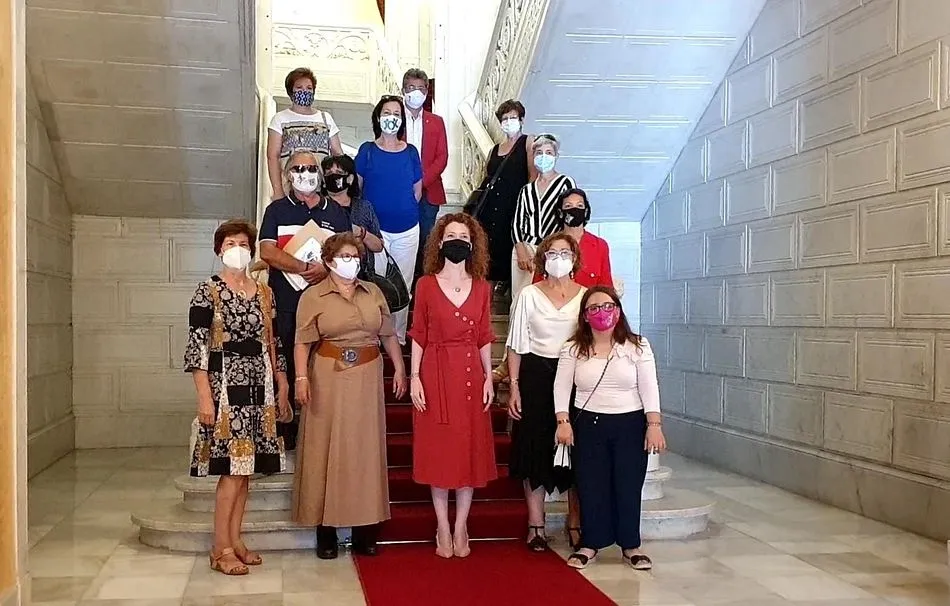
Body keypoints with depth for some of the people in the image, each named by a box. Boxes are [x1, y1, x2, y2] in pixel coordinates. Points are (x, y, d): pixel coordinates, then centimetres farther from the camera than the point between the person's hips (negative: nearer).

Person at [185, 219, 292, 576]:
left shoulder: (264, 293, 11)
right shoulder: (208, 292, -4)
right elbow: (196, 347, -9)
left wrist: (282, 389, 12)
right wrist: (204, 397, -15)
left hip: (260, 388, 6)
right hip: (226, 387, -5)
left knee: (246, 467, 8)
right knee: (233, 468, -8)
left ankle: (234, 540, 18)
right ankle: (221, 549, 3)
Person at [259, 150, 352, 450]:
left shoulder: (336, 212, 14)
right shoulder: (276, 210, 9)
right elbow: (267, 251, -6)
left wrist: (325, 269, -11)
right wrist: (307, 267, -16)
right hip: (285, 304, -1)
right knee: (284, 368, 0)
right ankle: (285, 435, 6)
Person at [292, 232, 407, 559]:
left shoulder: (373, 292, 11)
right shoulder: (313, 296, 0)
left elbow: (388, 336, 13)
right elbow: (303, 342, -6)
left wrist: (399, 369, 7)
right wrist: (302, 377, -17)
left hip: (367, 379, 3)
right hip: (329, 380, -3)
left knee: (366, 448, 6)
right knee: (327, 448, 0)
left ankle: (365, 530, 14)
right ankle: (326, 532, 8)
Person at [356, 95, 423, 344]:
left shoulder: (410, 152, 3)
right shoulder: (367, 151, -1)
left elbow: (417, 191, 11)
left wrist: (402, 210, 8)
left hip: (407, 230, 2)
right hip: (375, 228, -2)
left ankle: (399, 338, 21)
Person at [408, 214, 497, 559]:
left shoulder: (481, 287, 6)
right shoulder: (426, 285, 1)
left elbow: (484, 337, 8)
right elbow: (418, 335, 1)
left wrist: (489, 378, 2)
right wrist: (414, 377, -6)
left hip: (471, 374, 2)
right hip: (435, 372, -2)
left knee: (470, 450, 4)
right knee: (438, 451, 3)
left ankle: (461, 530, 15)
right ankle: (443, 530, 14)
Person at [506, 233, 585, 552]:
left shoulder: (586, 296, 5)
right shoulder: (529, 295, 3)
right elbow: (517, 344, 3)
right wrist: (514, 387, -3)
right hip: (536, 378, -1)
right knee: (535, 449, 2)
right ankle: (536, 525, 12)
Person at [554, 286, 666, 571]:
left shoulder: (637, 346, -2)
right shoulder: (573, 349, 1)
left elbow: (649, 387, -5)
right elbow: (561, 387, 0)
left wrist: (654, 424, -12)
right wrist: (563, 421, -10)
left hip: (630, 424, -1)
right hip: (588, 425, 1)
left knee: (628, 486, 3)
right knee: (590, 486, 5)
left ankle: (630, 545, 17)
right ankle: (590, 544, 18)